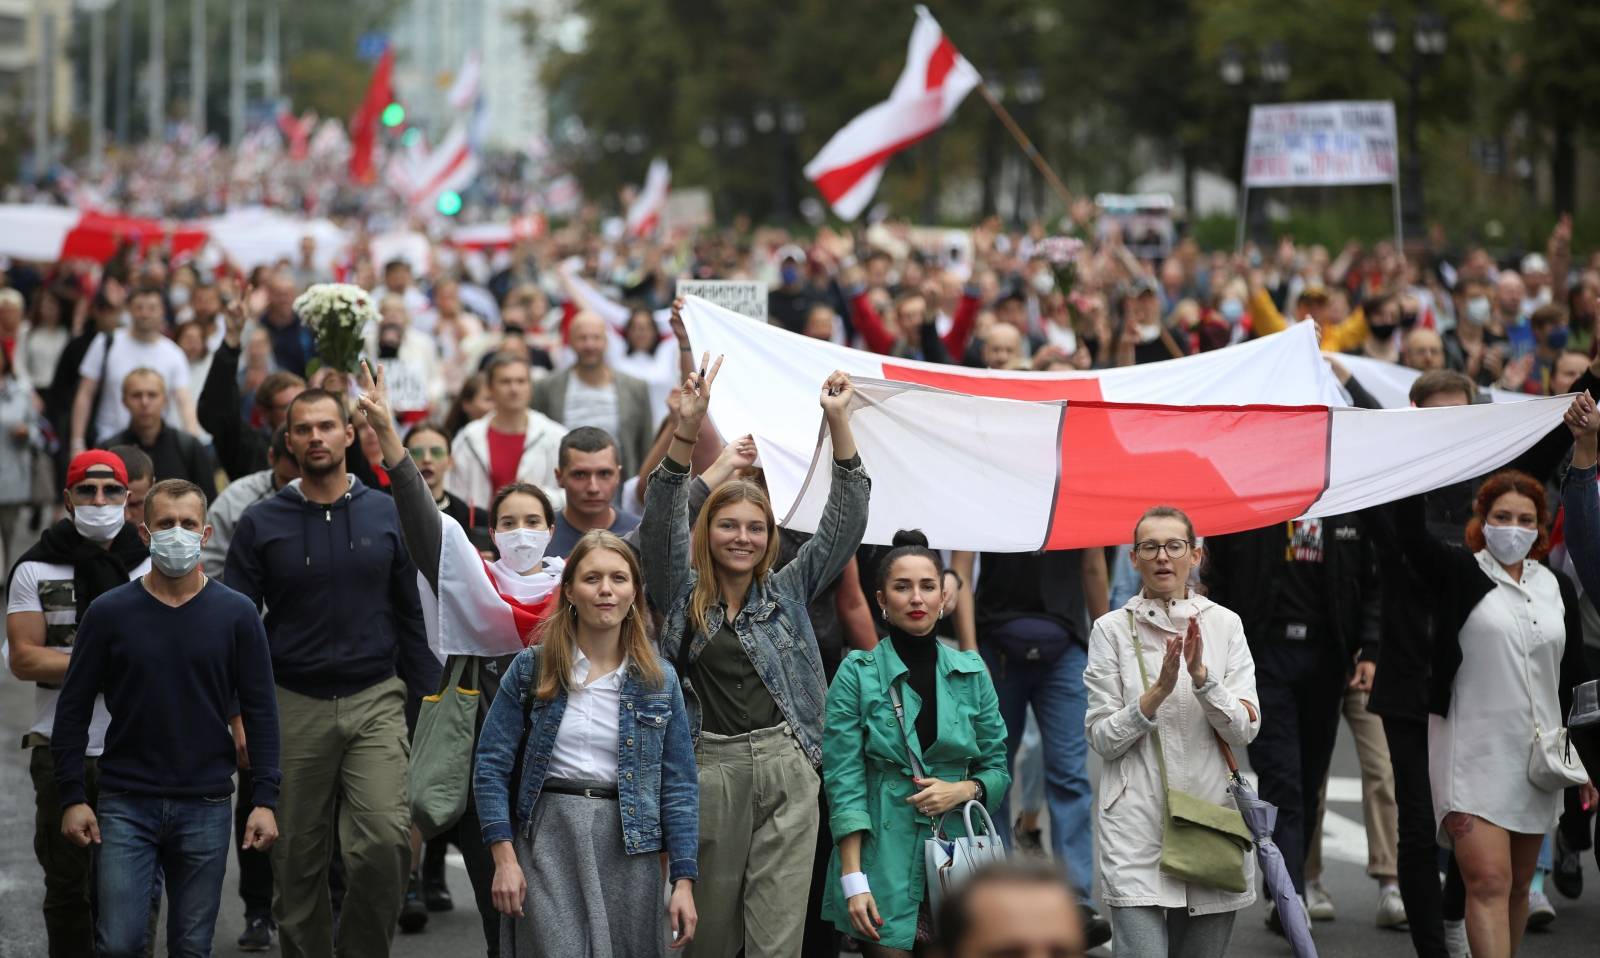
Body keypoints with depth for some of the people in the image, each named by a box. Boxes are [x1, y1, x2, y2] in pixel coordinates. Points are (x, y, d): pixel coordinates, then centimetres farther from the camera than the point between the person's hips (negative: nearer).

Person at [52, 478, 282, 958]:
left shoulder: (236, 613, 1)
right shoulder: (110, 612, 0)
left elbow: (260, 712, 3)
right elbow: (74, 708, 4)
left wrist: (264, 800, -4)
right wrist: (72, 797, -3)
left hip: (205, 806, 1)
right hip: (125, 805, -1)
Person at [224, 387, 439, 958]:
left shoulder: (388, 516, 4)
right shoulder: (261, 524, 2)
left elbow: (414, 616, 8)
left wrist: (429, 702, 3)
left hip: (376, 701, -1)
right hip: (293, 707, 1)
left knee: (386, 841, -16)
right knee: (298, 861, 6)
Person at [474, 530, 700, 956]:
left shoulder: (660, 681, 5)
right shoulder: (532, 668, 2)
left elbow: (678, 785, 5)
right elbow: (492, 766, 1)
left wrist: (684, 881, -2)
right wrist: (504, 858, -8)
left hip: (628, 847, 2)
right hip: (548, 841, -2)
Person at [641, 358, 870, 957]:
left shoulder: (788, 592, 11)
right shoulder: (682, 595, 7)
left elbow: (845, 519, 6)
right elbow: (660, 521, -8)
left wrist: (839, 423, -5)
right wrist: (687, 430, -21)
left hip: (786, 773, 1)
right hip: (709, 770, -1)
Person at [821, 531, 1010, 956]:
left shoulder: (971, 671, 8)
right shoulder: (857, 673, -2)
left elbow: (998, 771, 14)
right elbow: (844, 783, -6)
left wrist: (963, 789, -9)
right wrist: (853, 881, -14)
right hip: (885, 868, -3)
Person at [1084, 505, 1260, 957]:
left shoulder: (1224, 624, 6)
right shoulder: (1112, 629, 2)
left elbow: (1245, 730, -1)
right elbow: (1102, 738, -1)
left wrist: (1201, 675, -16)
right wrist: (1159, 691, -16)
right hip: (1138, 830, -2)